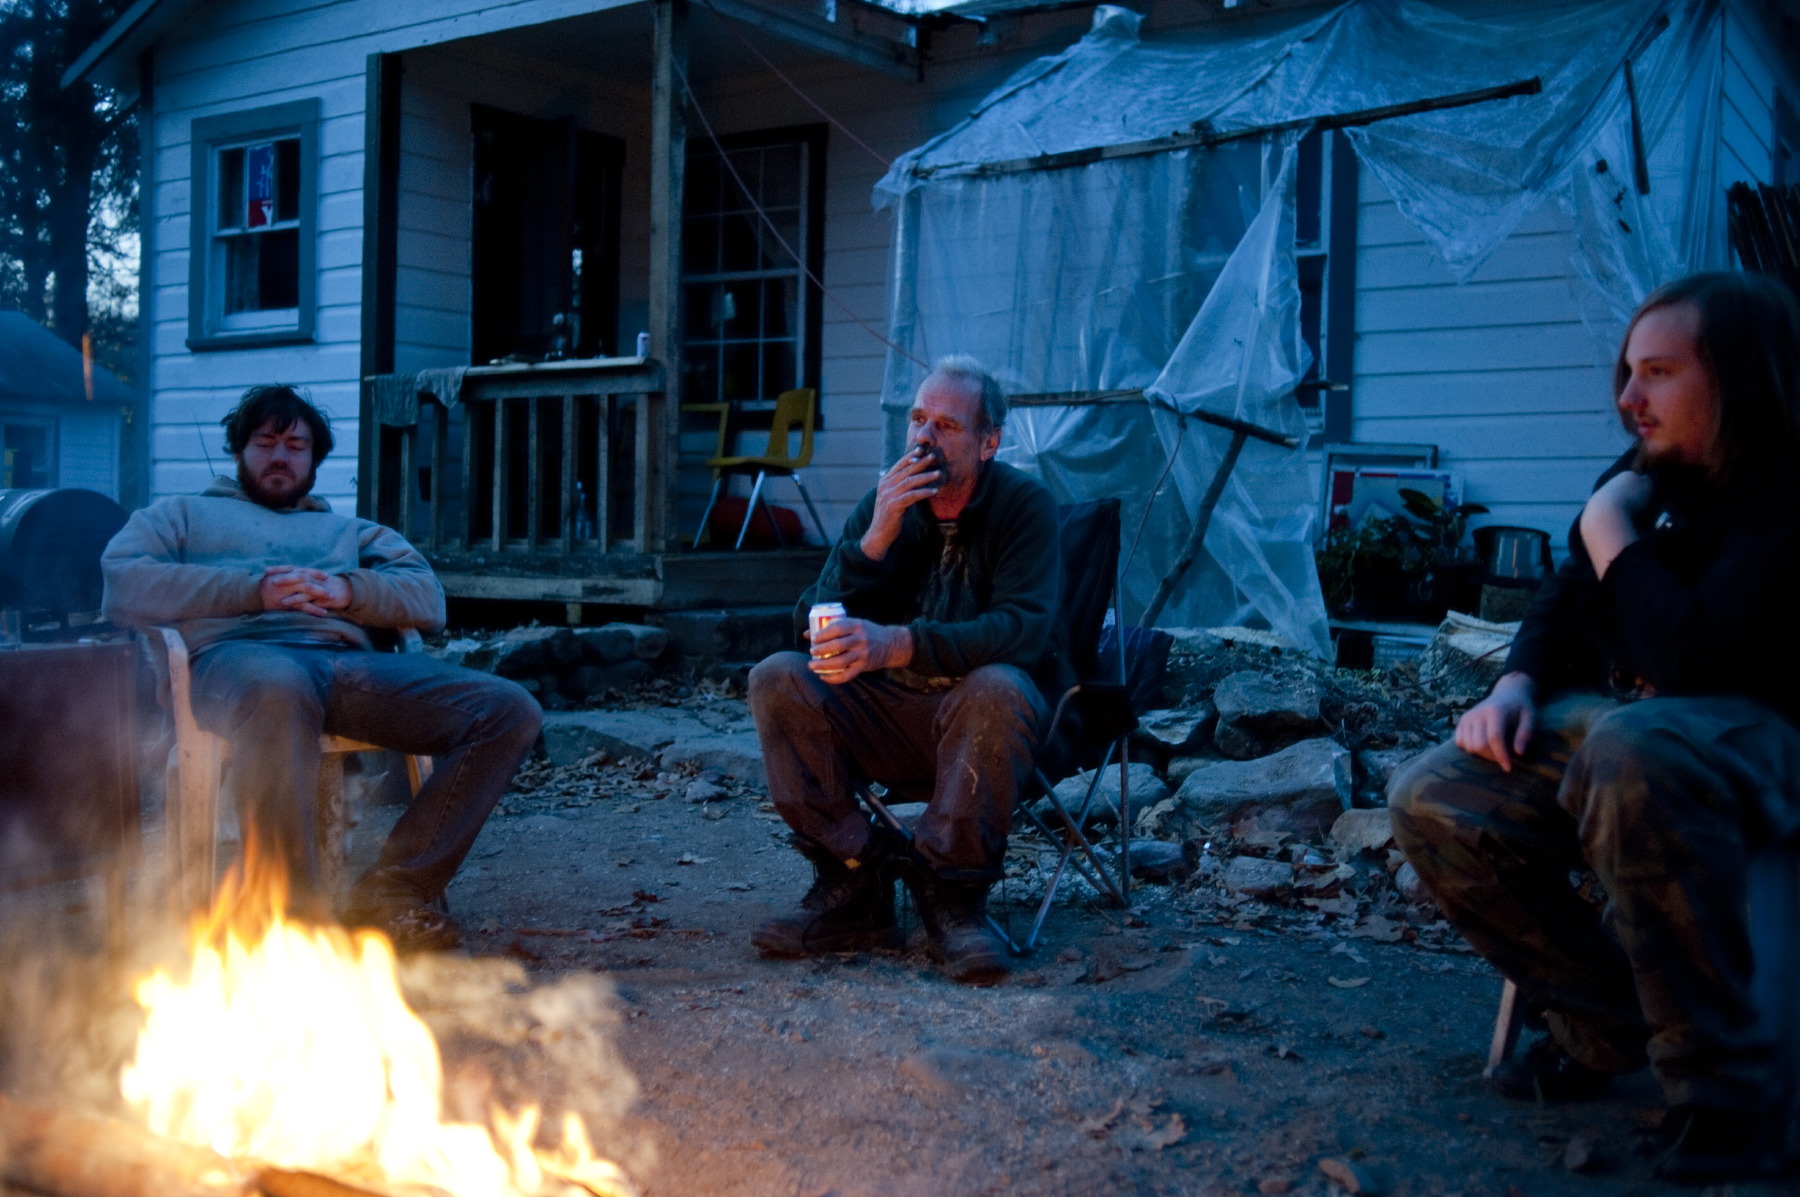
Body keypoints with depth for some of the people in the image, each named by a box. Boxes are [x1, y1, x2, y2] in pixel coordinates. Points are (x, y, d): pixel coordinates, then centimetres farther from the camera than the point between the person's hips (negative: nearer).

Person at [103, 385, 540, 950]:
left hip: (351, 661, 4)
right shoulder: (183, 513, 32)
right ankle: (296, 911, -34)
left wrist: (348, 590, -1)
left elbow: (429, 598, 20)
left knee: (509, 710, -19)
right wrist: (253, 589, -1)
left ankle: (392, 890, -23)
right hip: (236, 652, -4)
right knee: (278, 691, -45)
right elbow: (122, 585, 9)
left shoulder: (350, 532, 38)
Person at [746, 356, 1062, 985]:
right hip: (890, 711, 4)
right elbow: (813, 623, -7)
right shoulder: (884, 505, 2)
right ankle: (855, 885, -16)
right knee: (778, 680, -19)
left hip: (976, 718, -4)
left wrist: (897, 645, -39)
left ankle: (953, 896, -20)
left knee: (996, 690, -38)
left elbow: (1024, 627, -25)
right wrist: (876, 538, -23)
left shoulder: (1024, 504, -9)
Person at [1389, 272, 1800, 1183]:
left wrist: (1610, 533, -15)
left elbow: (1691, 656, -28)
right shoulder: (1649, 475, 7)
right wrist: (1517, 684, -4)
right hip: (1618, 720, 8)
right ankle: (1611, 1024, 6)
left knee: (1632, 756, -42)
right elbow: (1564, 605, 17)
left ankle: (1723, 1102, -29)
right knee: (1433, 804, -13)